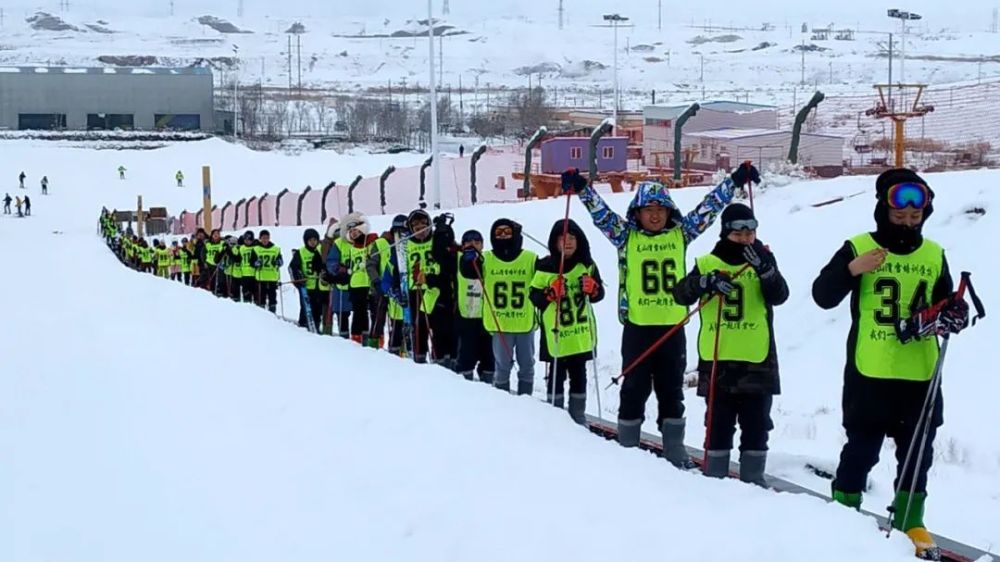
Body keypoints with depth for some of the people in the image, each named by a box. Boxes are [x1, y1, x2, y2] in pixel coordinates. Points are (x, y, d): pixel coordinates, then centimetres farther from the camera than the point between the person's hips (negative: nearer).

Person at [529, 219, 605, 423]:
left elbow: (599, 295, 9)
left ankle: (578, 414, 20)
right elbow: (534, 297, -6)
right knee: (557, 374, 0)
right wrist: (550, 293, -23)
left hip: (581, 333, 3)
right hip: (556, 332, -3)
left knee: (579, 374, 11)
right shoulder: (545, 267, -6)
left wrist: (593, 289, -12)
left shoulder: (587, 265, 4)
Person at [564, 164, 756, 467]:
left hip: (673, 325, 2)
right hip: (637, 325, -2)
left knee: (671, 389, 11)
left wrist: (735, 180, 5)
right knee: (635, 387, 4)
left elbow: (709, 207, 8)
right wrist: (582, 187, -19)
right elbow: (601, 213, -6)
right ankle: (627, 446, 14)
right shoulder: (626, 236, 1)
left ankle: (674, 447, 18)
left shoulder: (680, 234, 7)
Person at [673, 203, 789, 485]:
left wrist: (765, 268, -28)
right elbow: (681, 294, -7)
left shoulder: (763, 260, 5)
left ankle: (753, 477, 16)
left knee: (756, 424, 7)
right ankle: (714, 476, 14)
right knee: (718, 423, 6)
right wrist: (707, 282, -26)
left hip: (757, 359, 1)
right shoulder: (707, 263, 4)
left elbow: (779, 296, -10)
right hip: (717, 358, -1)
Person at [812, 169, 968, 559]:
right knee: (862, 448, 3)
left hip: (920, 373, 4)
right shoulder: (858, 248, -4)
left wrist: (955, 315, -4)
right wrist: (851, 269, -25)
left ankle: (910, 523, 23)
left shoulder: (934, 254, 9)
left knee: (917, 453, 10)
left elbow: (945, 303, 19)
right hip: (870, 372, -4)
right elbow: (823, 296, -8)